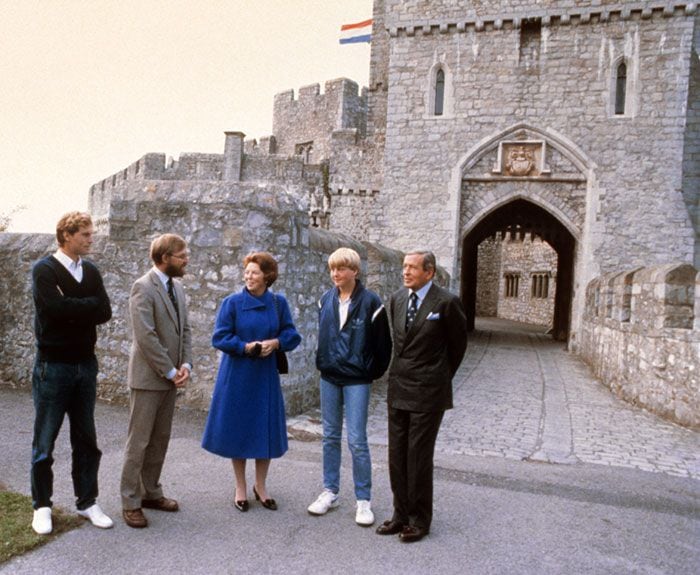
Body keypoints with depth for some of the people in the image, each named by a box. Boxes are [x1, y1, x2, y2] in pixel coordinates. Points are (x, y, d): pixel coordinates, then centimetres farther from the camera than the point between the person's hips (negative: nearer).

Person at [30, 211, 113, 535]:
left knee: (86, 439, 12)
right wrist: (89, 305, -11)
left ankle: (87, 502, 23)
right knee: (45, 440, 6)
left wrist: (73, 309, -14)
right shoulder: (44, 270, -8)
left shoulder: (91, 271, 7)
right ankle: (42, 506, 21)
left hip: (85, 364, 5)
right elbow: (56, 307, -24)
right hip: (52, 366, -5)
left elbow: (105, 312, -4)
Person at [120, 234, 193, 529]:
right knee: (138, 442, 2)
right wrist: (170, 371, -16)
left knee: (160, 440, 15)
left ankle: (150, 493, 27)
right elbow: (145, 336, -20)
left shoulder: (177, 287, 10)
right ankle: (130, 502, 13)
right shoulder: (143, 287, -14)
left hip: (170, 377, 8)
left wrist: (185, 364, -2)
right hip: (148, 377, -8)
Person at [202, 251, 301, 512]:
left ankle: (260, 487, 27)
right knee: (238, 430, 6)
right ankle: (240, 489, 24)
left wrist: (275, 342, -16)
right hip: (237, 375, -2)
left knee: (265, 431, 8)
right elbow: (219, 337, -7)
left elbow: (292, 334, 3)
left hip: (266, 376, 2)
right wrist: (246, 347, -20)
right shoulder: (232, 302, -6)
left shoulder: (279, 303, 0)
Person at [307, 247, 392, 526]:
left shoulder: (370, 302, -11)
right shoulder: (326, 300, 3)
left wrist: (372, 372, -1)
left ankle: (363, 500, 12)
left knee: (357, 440, -2)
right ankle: (330, 492, 26)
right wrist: (322, 361, 12)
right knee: (330, 437, 13)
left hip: (357, 380, -5)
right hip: (329, 377, 5)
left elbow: (383, 343, -5)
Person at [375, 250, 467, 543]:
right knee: (397, 455, 12)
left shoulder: (447, 302, -12)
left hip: (428, 392, -6)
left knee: (419, 457, 2)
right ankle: (401, 514, 27)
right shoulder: (397, 299, 7)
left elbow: (458, 344, 1)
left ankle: (420, 520, 19)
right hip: (399, 389, 6)